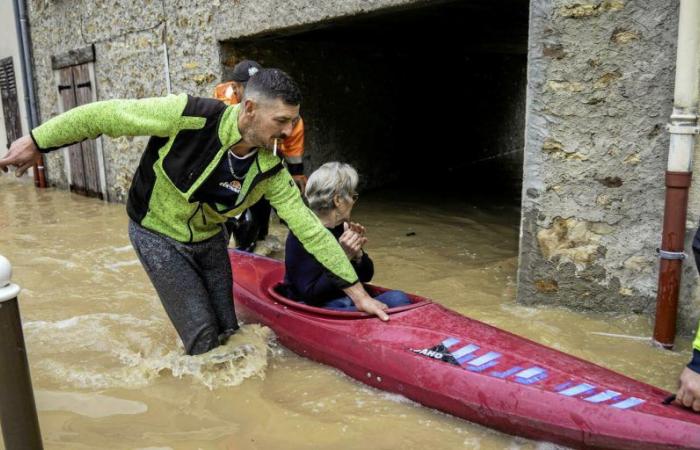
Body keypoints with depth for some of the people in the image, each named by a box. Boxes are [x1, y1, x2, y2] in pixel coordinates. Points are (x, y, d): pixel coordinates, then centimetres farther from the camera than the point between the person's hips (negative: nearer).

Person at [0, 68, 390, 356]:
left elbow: (309, 227, -14)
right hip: (158, 235, -4)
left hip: (209, 239, 4)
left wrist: (356, 289, -14)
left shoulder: (270, 170, -17)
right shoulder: (189, 116, -31)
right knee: (203, 337, -6)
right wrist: (37, 142, -13)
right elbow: (105, 115, -21)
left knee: (228, 331, 10)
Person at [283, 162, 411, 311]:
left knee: (397, 298, -15)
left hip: (350, 302, 7)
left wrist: (357, 254, -9)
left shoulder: (342, 228, 6)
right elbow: (311, 294, -20)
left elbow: (366, 276, 12)